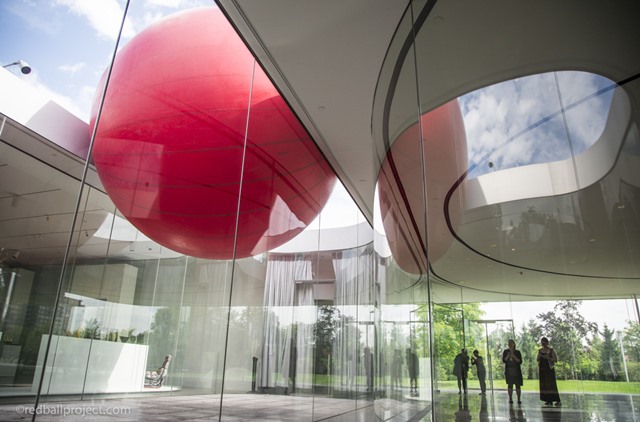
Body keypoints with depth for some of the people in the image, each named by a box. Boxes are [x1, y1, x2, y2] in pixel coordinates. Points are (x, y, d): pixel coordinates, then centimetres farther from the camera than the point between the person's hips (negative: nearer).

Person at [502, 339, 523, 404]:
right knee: (510, 385, -1)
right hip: (509, 371, 0)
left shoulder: (517, 352, 2)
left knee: (518, 385, -3)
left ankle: (518, 399, 3)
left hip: (516, 371, 0)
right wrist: (508, 356, -18)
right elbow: (504, 360, -1)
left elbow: (520, 361, -5)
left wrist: (514, 357, -17)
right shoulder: (505, 351, 6)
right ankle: (510, 399, 4)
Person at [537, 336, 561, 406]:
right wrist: (539, 357, -6)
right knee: (544, 385, 1)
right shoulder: (540, 350, 13)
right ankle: (549, 400, 5)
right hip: (542, 369, 5)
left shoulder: (551, 350, -1)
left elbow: (556, 359, -6)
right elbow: (537, 359, 15)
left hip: (549, 369, -5)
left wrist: (548, 358, -18)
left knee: (551, 384, -11)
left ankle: (557, 401, -7)